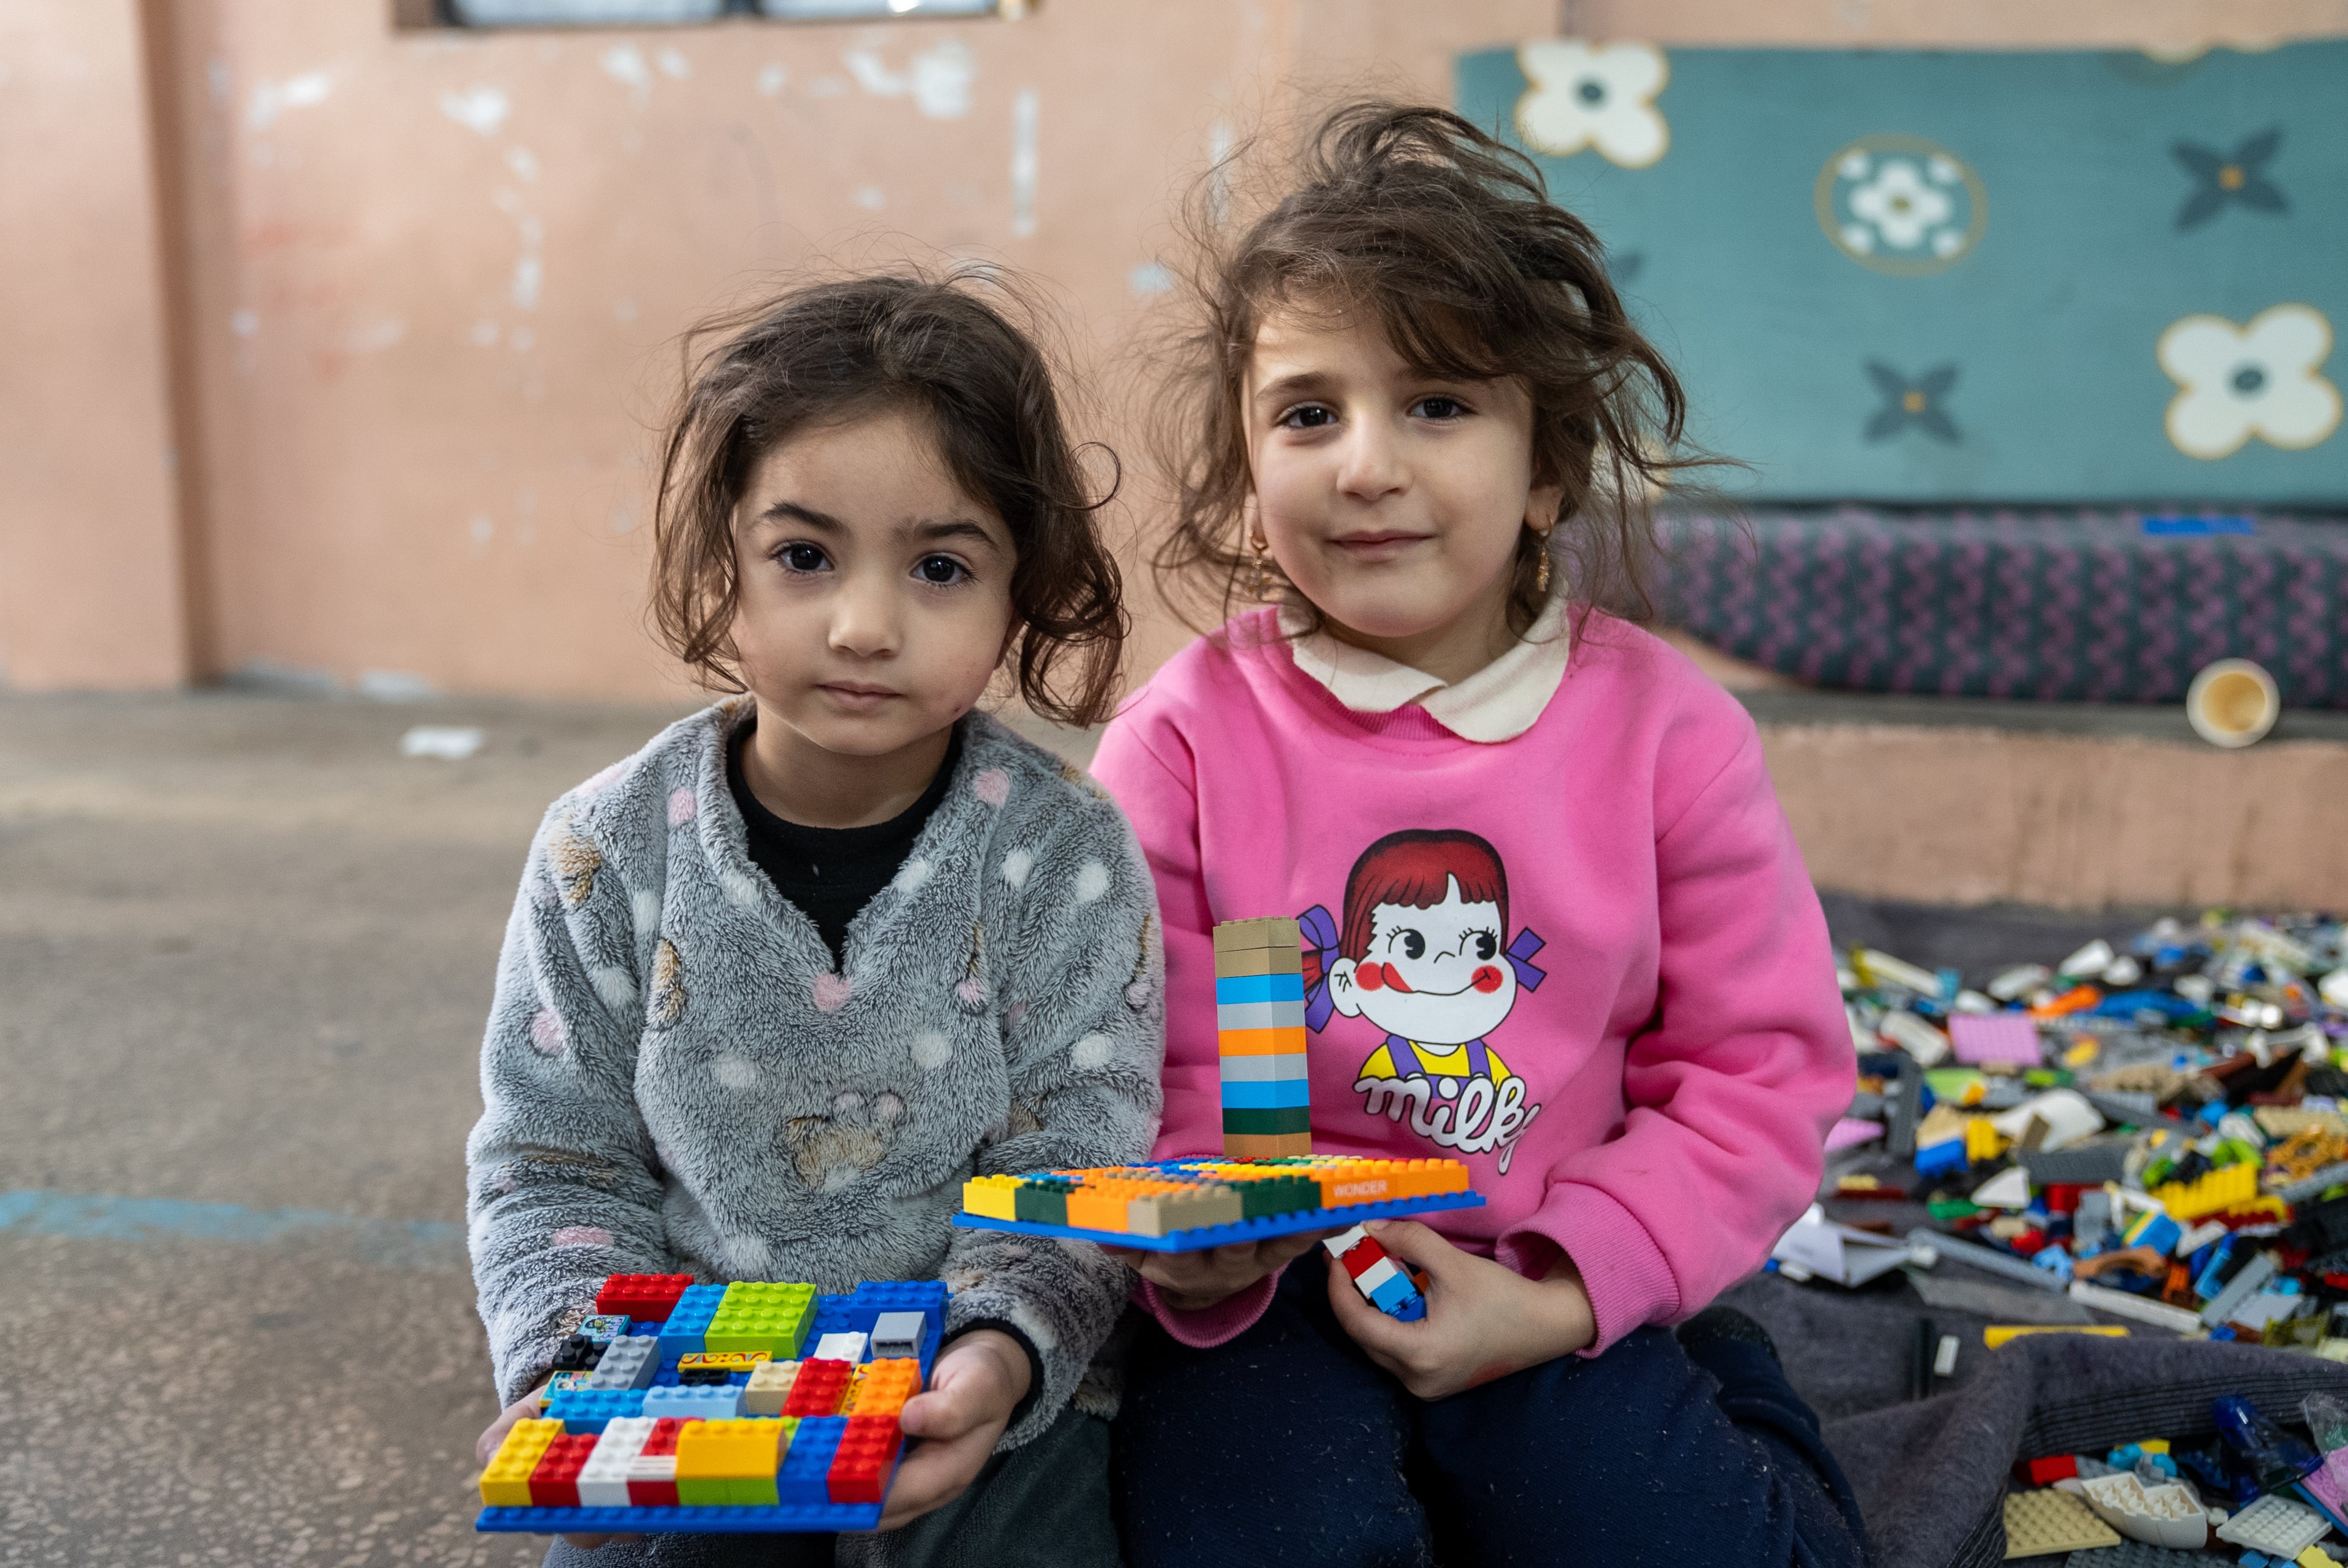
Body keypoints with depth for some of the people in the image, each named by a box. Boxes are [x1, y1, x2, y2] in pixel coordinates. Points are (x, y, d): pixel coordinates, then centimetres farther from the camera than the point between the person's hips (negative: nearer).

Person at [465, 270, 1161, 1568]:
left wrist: (1000, 1357, -27)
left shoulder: (1063, 856, -10)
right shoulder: (611, 852, -6)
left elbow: (1072, 1172, -9)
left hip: (984, 1405, -1)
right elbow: (554, 1167, 1)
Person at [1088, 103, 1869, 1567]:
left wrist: (1561, 1295, -12)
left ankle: (1712, 1407, 20)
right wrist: (1192, 1255, -26)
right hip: (1266, 1294, -1)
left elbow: (1762, 1066, -2)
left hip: (1554, 1296, 2)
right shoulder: (1184, 735, -8)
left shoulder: (1668, 731, -5)